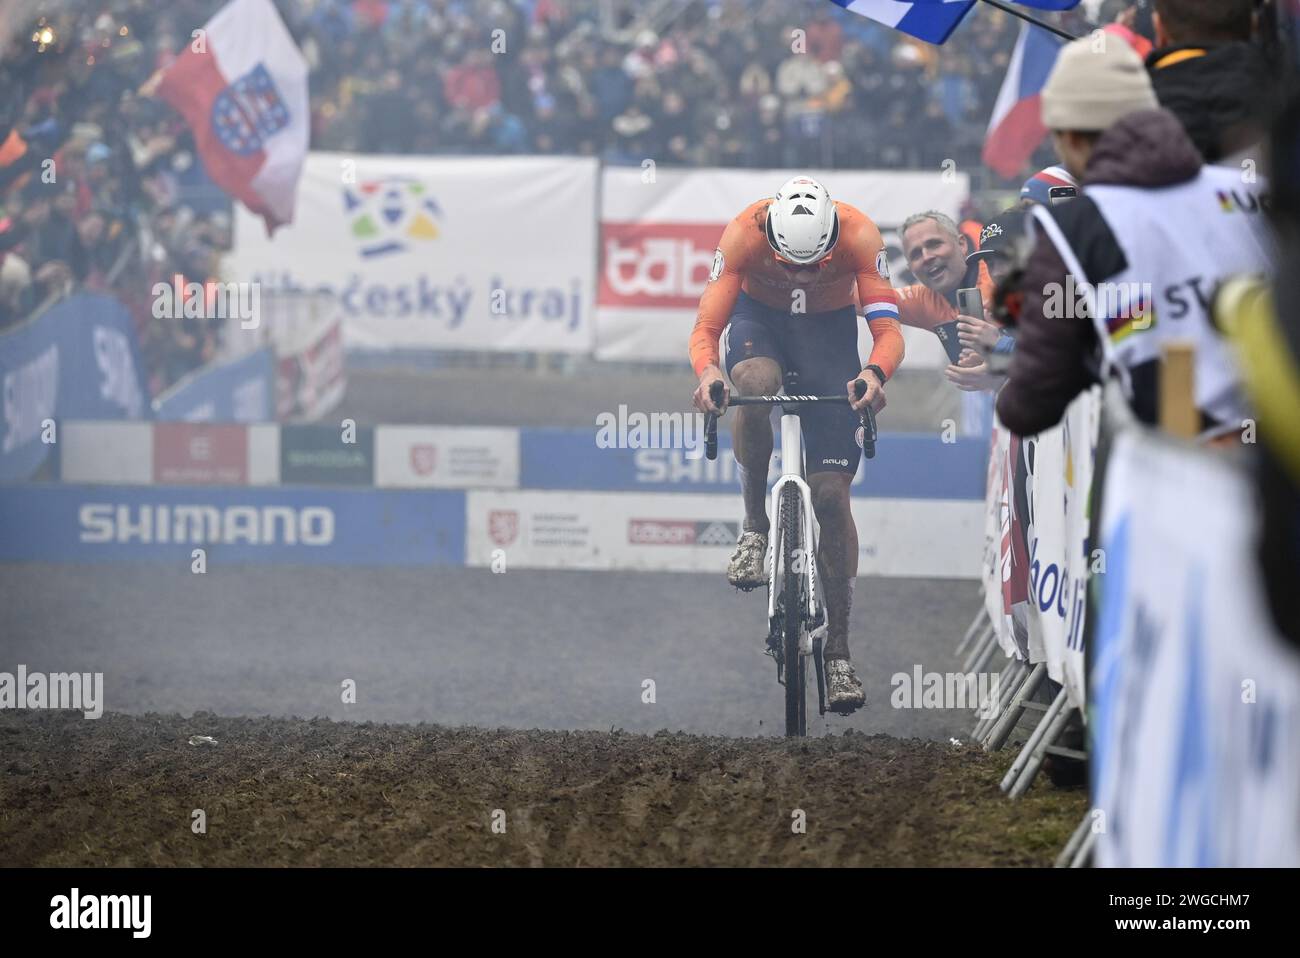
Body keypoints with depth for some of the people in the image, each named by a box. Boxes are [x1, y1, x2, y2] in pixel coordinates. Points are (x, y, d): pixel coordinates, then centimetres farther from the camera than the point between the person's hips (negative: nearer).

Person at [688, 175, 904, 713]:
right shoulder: (744, 233, -31)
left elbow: (888, 331, -33)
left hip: (830, 328, 0)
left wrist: (875, 374, -55)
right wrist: (707, 372, -52)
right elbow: (705, 329, -30)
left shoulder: (859, 235, -31)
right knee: (755, 383, -38)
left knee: (831, 492, -8)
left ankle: (838, 654, -1)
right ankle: (755, 527, -16)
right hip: (759, 318, 0)